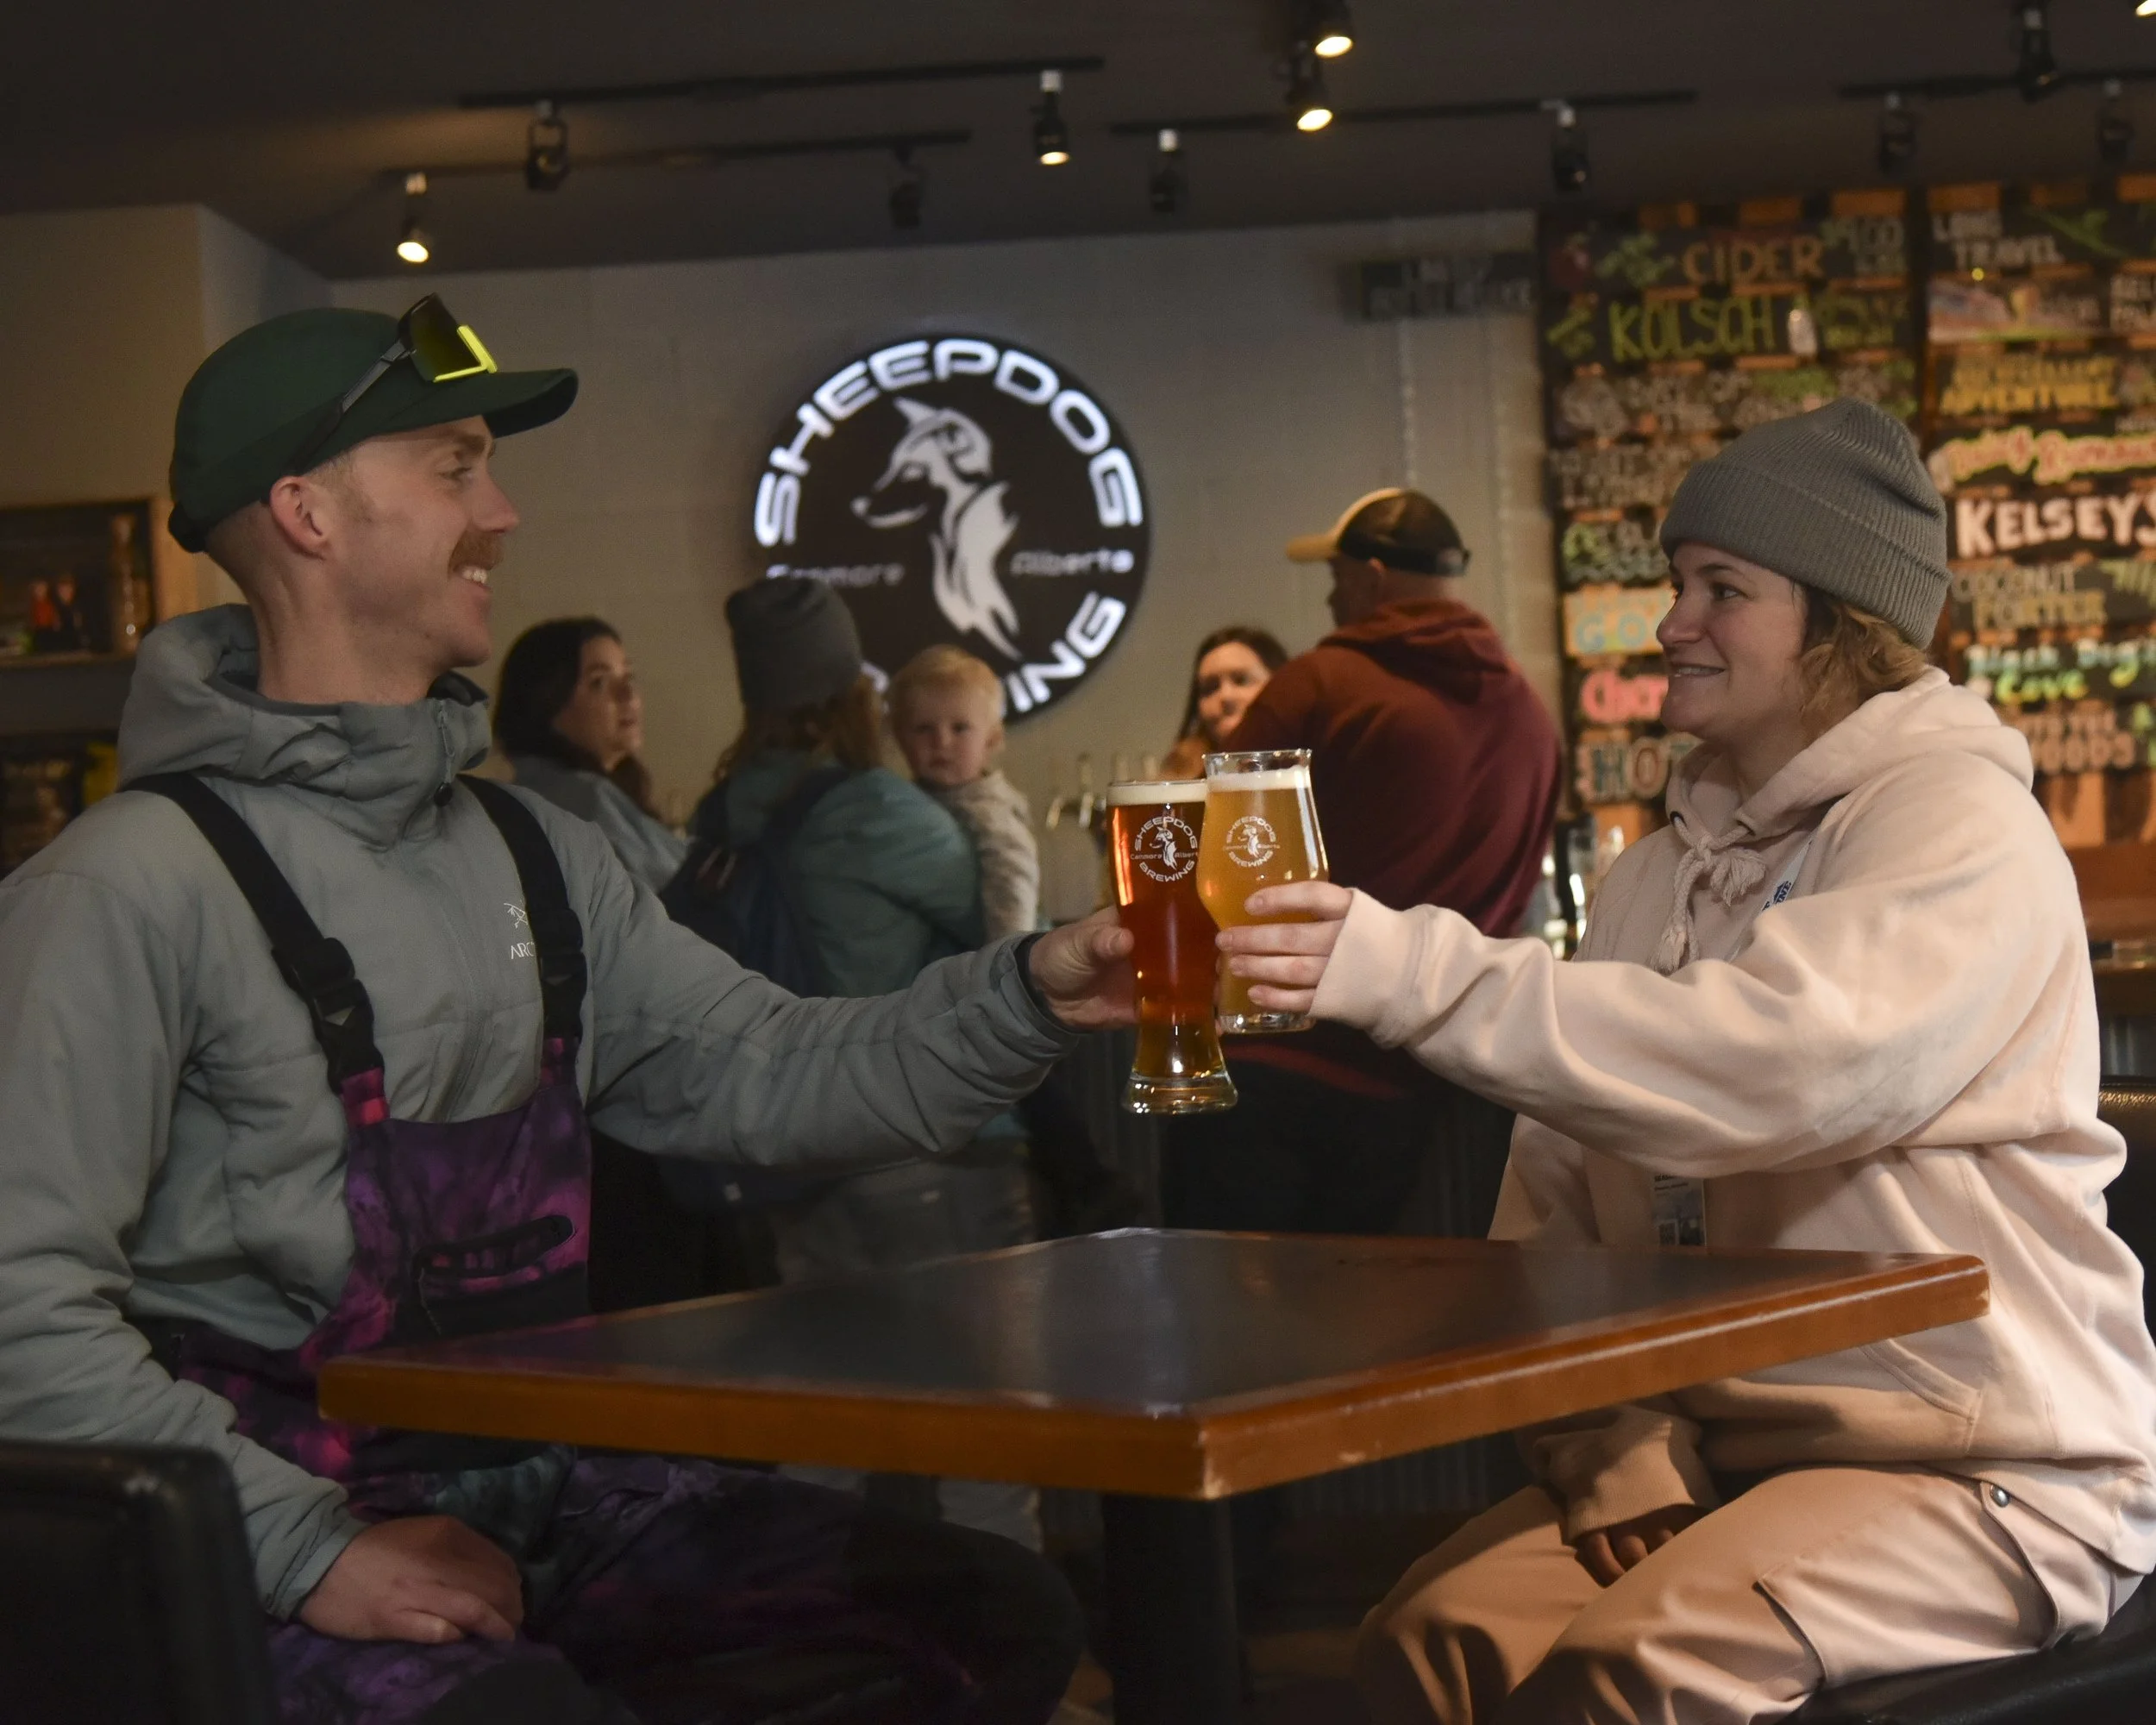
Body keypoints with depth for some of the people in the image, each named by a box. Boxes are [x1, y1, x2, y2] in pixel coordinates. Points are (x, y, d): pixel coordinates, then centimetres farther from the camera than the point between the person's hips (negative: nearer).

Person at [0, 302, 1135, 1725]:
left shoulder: (538, 856, 14)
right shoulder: (141, 883, -11)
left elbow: (767, 1075, 11)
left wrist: (1030, 996, -5)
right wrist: (310, 1553, -20)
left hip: (544, 1487, 7)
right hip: (274, 1546, -7)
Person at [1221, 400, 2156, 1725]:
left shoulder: (1963, 831, -10)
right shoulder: (1665, 868, 16)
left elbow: (1776, 1065, -29)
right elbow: (1567, 1184, 11)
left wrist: (1416, 971, -35)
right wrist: (1600, 1443, -7)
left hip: (1983, 1466, -6)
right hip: (1707, 1448, 7)